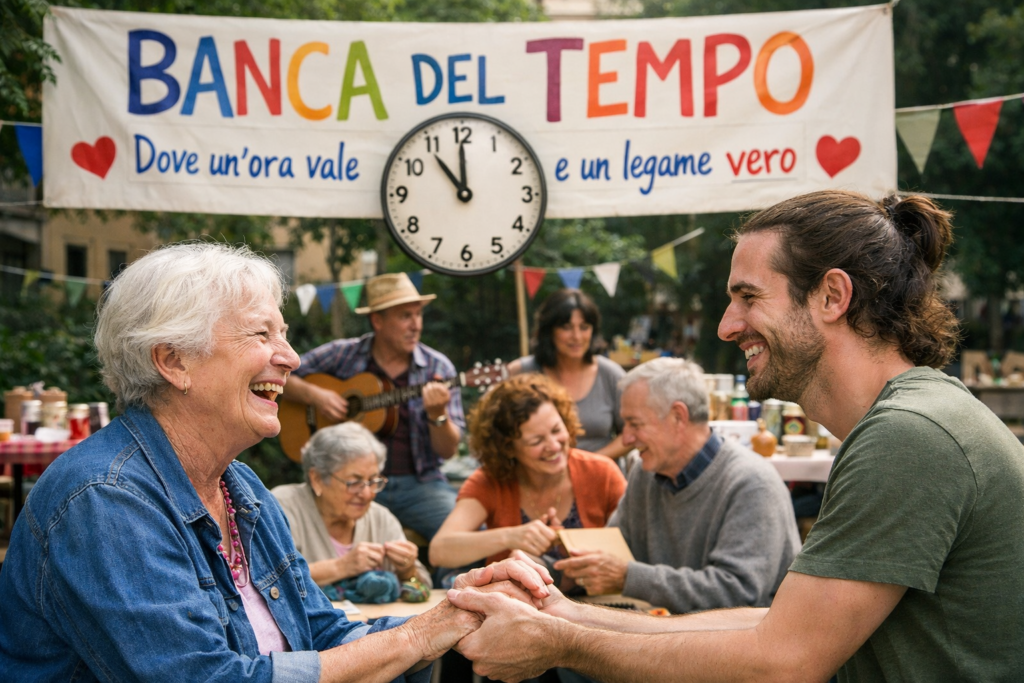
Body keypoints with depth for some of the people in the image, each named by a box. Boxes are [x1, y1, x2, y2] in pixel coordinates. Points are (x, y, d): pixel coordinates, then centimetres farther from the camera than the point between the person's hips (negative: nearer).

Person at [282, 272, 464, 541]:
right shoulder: (342, 355, 3)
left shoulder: (438, 367, 3)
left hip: (419, 484, 1)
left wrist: (437, 415, -20)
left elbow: (448, 451, 0)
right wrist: (313, 394, -8)